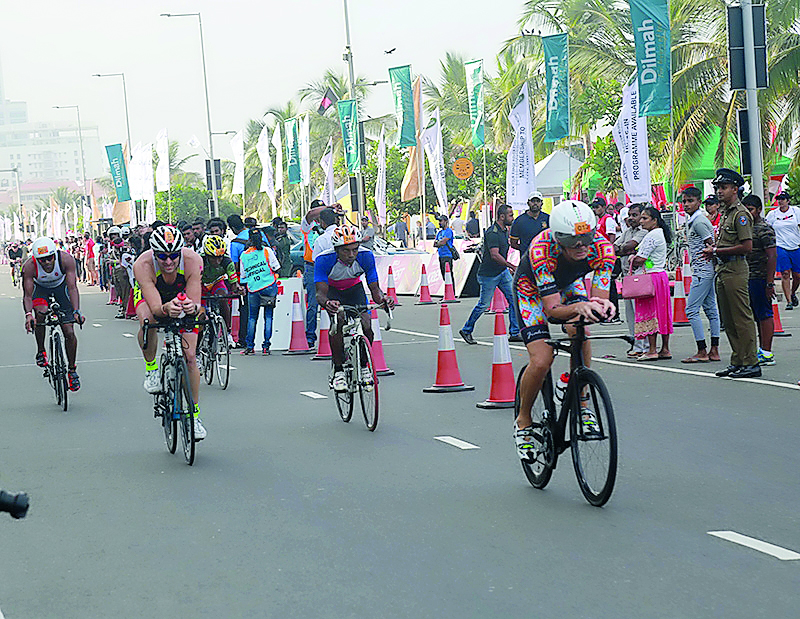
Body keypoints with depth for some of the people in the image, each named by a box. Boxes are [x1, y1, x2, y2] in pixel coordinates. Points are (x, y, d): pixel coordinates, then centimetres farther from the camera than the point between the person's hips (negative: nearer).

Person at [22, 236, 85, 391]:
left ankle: (72, 370, 12)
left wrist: (76, 311, -49)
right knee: (40, 312, -34)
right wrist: (28, 314, -50)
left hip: (61, 286, 0)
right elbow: (27, 295, -32)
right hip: (40, 287, 0)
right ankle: (41, 352, -11)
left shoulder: (66, 259, -34)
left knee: (69, 332, -7)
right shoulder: (29, 266, -33)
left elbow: (72, 288, -36)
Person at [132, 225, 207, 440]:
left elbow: (196, 303, -36)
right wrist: (166, 309, -65)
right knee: (147, 319, -37)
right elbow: (155, 307, -43)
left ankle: (194, 415, 7)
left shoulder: (192, 260, -36)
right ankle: (151, 369, -11)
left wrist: (193, 307, -59)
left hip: (183, 294, 1)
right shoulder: (143, 265, -38)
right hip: (149, 292, -1)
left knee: (189, 356, -7)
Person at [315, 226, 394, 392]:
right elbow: (320, 293, -39)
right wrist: (326, 303, -63)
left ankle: (364, 366, 6)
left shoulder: (366, 256, -29)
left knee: (366, 326, -17)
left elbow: (374, 288, -26)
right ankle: (338, 370, -11)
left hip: (354, 288, 2)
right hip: (332, 291, -2)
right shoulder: (324, 260, -35)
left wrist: (382, 299, -50)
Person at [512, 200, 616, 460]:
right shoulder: (541, 250, -40)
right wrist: (579, 306, -61)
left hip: (569, 284, 3)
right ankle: (523, 421, 7)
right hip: (532, 289, -3)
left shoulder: (602, 248, -31)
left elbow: (600, 297, -29)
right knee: (541, 361, -18)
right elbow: (552, 309, -41)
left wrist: (603, 306, -53)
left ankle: (581, 402, -8)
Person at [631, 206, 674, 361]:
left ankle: (652, 350, -7)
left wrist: (633, 261, 3)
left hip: (651, 277, -10)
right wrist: (637, 261, 6)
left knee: (649, 313, -7)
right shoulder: (660, 234, 17)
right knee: (662, 313, 10)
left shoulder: (652, 236, -15)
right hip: (661, 274, 10)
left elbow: (640, 260, -17)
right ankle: (665, 349, 12)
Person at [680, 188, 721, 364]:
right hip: (704, 271, 10)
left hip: (703, 271, -10)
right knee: (710, 309, 9)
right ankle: (714, 351, 11)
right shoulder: (691, 221, 16)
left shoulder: (699, 222, -15)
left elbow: (711, 246, -17)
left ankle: (702, 352, -8)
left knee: (691, 309, -9)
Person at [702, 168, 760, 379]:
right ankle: (737, 361, 17)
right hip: (723, 269, 10)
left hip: (735, 270, -10)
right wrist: (713, 251, 8)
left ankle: (751, 363, -5)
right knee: (728, 320, 11)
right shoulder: (725, 213, 18)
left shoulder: (740, 214, -12)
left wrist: (716, 251, -14)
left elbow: (746, 247, -19)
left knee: (742, 318, -7)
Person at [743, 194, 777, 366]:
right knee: (758, 316, 13)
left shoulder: (764, 229, -13)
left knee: (764, 315, -7)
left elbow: (772, 257, -18)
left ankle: (767, 354, -6)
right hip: (749, 278, 9)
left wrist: (770, 283, -22)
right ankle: (762, 350, 20)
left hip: (760, 278, -9)